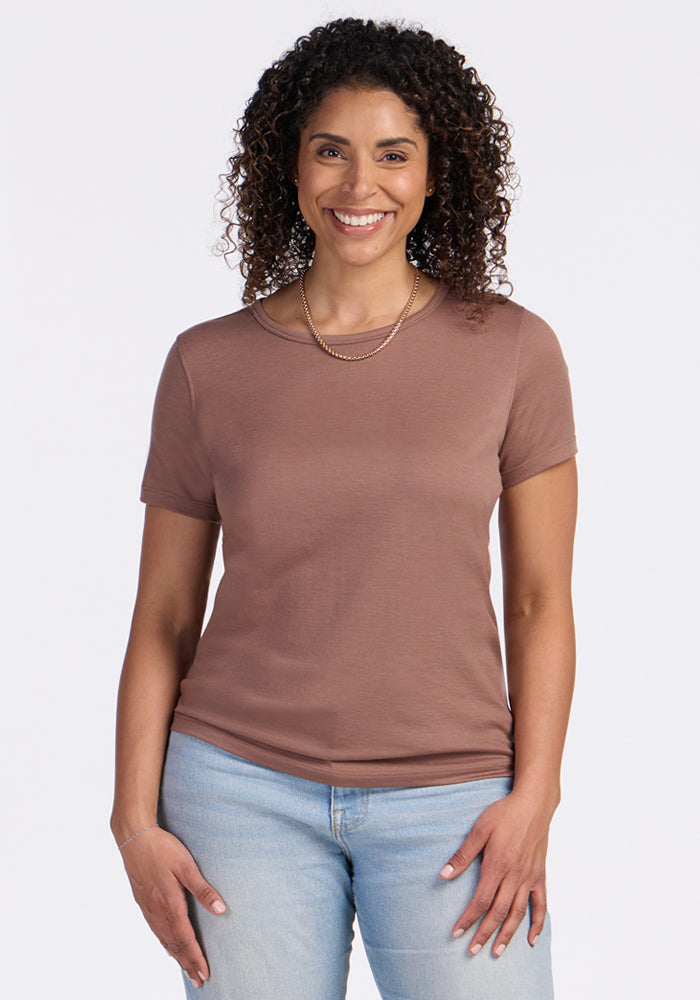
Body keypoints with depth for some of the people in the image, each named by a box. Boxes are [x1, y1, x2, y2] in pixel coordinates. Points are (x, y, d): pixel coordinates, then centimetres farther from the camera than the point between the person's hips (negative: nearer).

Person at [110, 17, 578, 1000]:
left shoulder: (512, 350, -1)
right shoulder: (207, 365, 1)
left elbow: (541, 600, 2)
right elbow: (163, 618, 5)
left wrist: (532, 798, -6)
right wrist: (136, 819, 0)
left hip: (449, 802, 0)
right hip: (245, 789, 1)